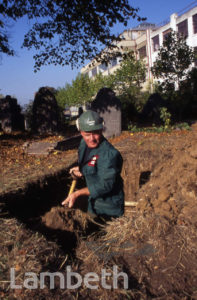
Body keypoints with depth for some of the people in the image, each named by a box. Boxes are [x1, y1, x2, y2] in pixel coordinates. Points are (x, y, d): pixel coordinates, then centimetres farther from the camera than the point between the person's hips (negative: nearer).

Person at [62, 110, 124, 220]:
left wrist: (78, 193, -33)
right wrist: (81, 169, 0)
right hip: (93, 202, 8)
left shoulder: (109, 154, -32)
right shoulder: (84, 143, -4)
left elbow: (105, 185, -31)